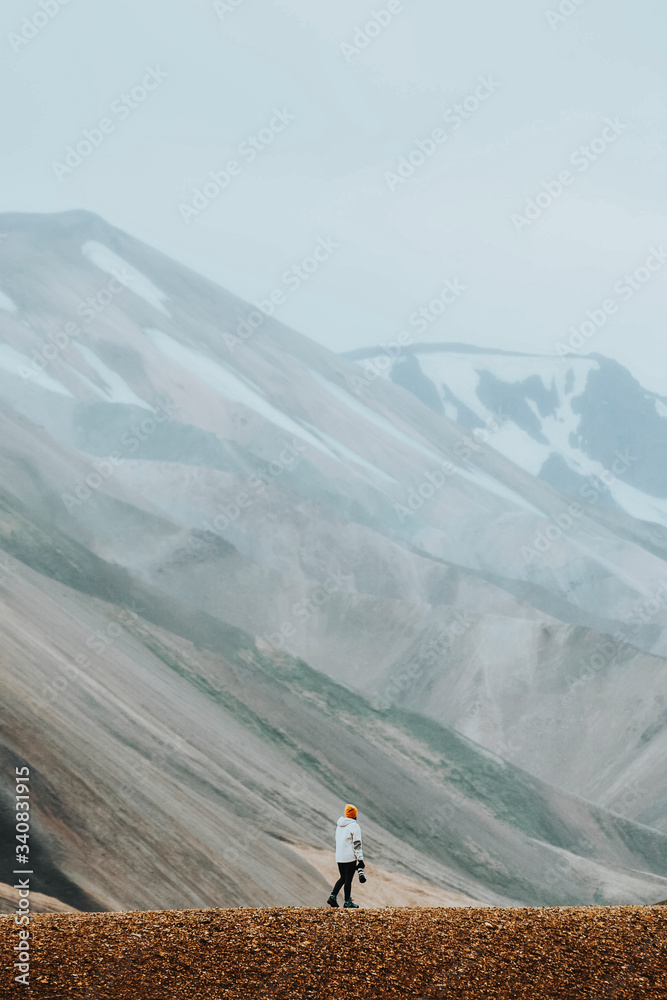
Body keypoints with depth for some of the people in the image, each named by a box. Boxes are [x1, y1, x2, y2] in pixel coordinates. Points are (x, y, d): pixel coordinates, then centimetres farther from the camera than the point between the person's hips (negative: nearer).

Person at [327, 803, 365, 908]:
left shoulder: (339, 825, 10)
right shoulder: (354, 826, -12)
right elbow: (357, 844, -15)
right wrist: (360, 859, -13)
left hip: (339, 857, 6)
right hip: (350, 857, -6)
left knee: (343, 878, 18)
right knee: (348, 879, 2)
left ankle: (333, 897, 4)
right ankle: (347, 903, 8)